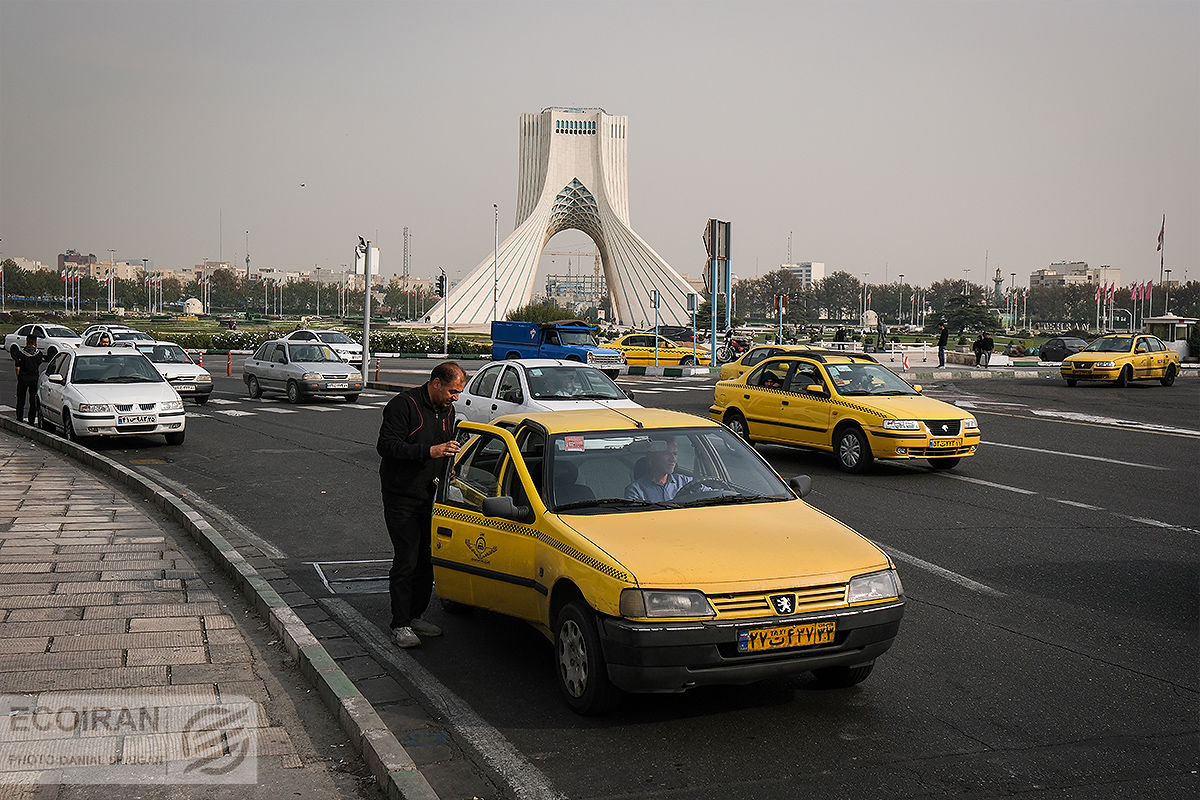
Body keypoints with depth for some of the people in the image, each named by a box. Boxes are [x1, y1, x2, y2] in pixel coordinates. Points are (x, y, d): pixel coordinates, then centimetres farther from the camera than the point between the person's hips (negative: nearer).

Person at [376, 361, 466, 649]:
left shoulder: (447, 410, 10)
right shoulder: (404, 405, -13)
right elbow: (386, 446, -21)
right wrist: (429, 451, -28)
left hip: (430, 496, 7)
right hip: (401, 497, -7)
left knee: (428, 559, 8)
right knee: (407, 560, -7)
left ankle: (415, 616, 22)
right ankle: (400, 625, 2)